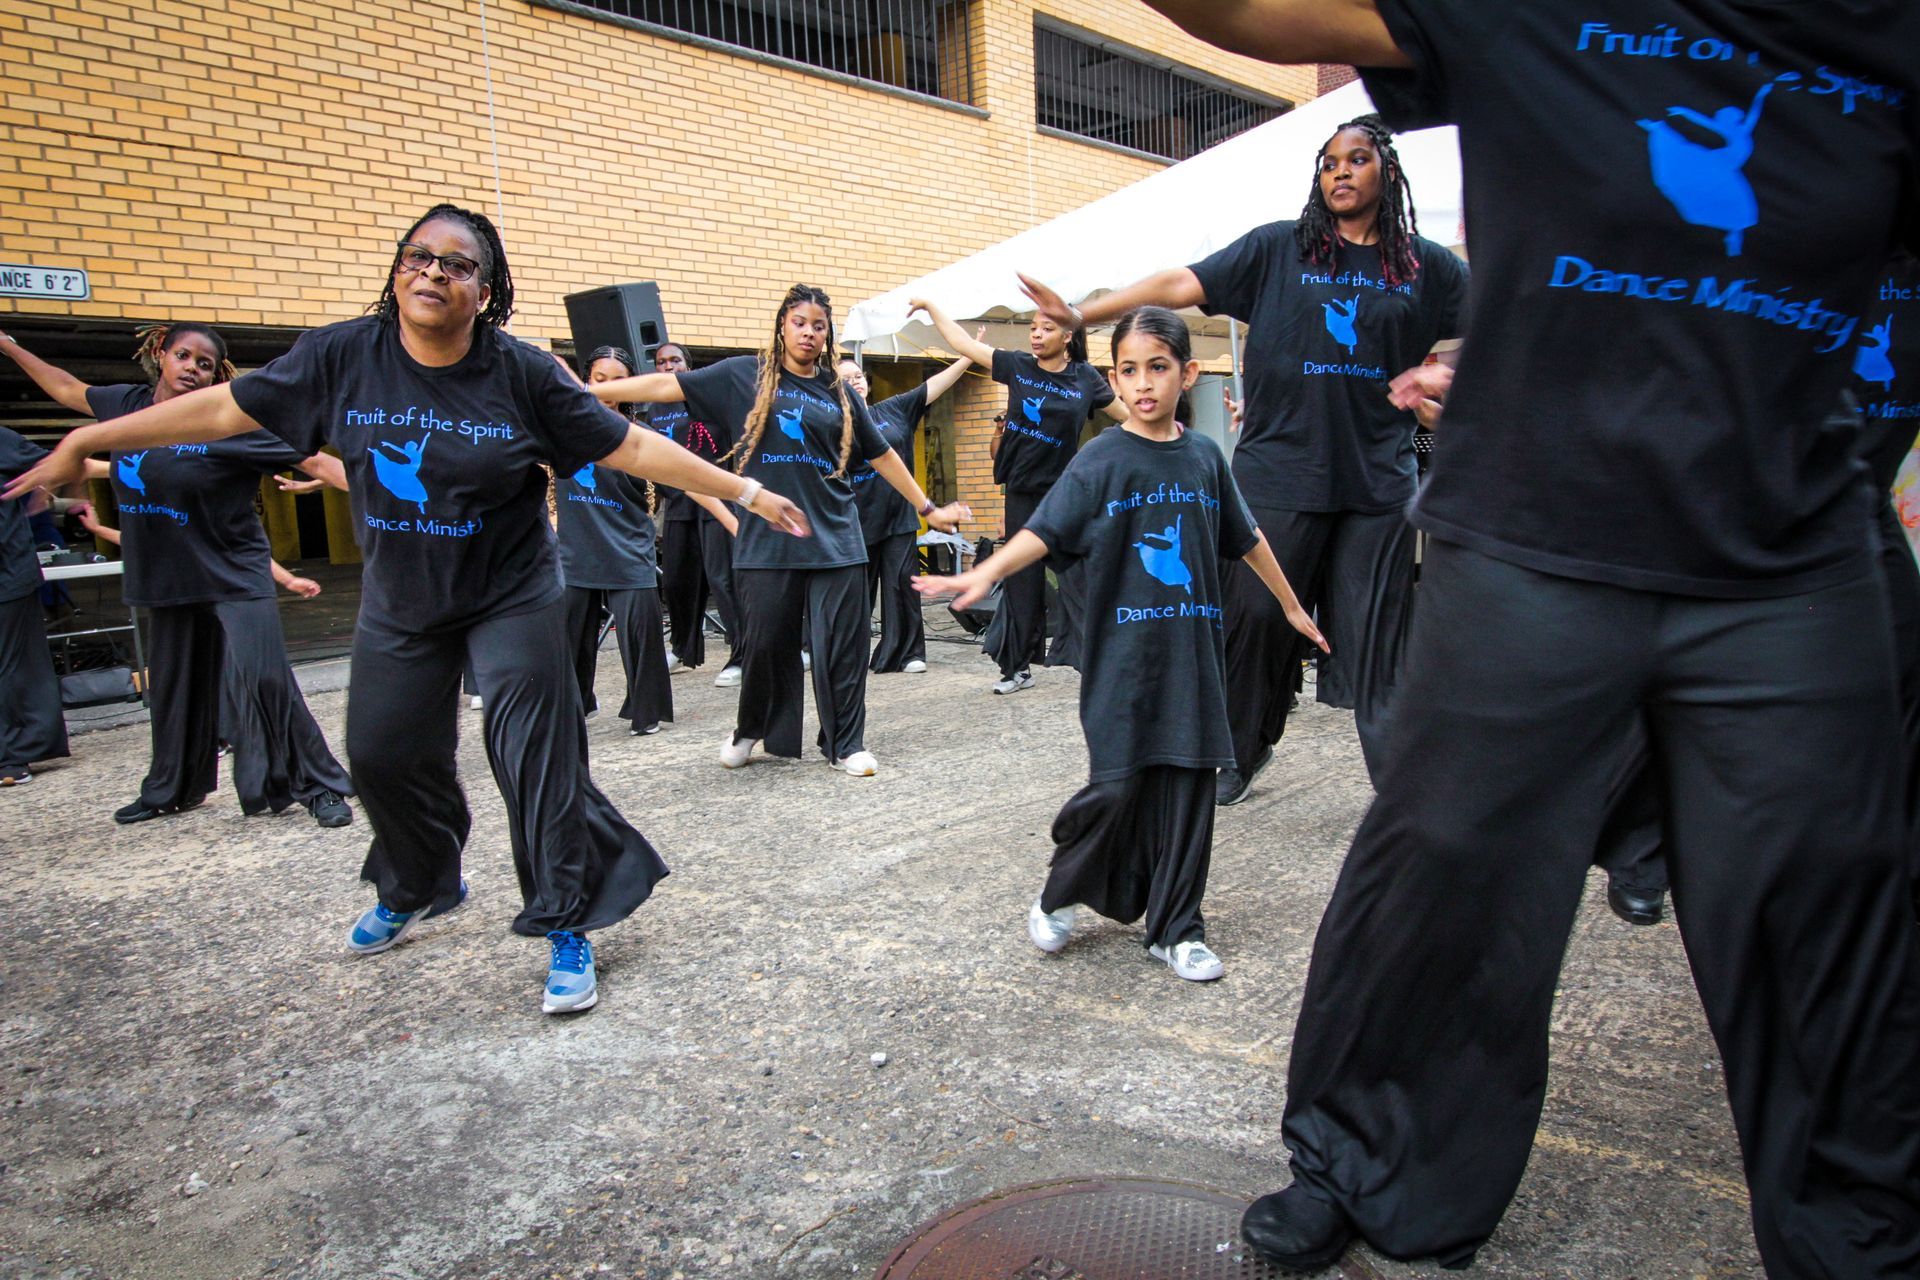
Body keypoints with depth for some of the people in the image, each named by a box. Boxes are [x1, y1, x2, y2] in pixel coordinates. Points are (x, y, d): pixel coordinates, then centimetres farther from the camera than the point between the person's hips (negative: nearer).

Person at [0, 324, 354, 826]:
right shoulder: (128, 404, 6)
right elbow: (67, 389, 26)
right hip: (169, 580, 6)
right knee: (175, 691, 17)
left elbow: (313, 460, -16)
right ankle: (170, 791, 35)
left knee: (263, 684, -13)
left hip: (235, 580, -6)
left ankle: (320, 787, -4)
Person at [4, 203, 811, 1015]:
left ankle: (567, 930, 7)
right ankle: (411, 894, 43)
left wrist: (745, 491, -15)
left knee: (535, 759, -7)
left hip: (511, 599, -4)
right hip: (398, 603, 4)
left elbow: (630, 447, -13)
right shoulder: (343, 356, -8)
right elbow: (226, 407, 0)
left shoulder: (524, 374, -15)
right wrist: (85, 442, 4)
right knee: (383, 751, 15)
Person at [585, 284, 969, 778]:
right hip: (766, 540, -1)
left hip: (835, 538, 2)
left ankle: (846, 745, 14)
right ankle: (751, 730, 29)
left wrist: (927, 508, 20)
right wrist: (584, 392, -4)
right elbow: (666, 385, 1)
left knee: (842, 645, 0)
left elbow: (882, 455, 18)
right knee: (764, 643, 4)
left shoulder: (840, 393, 12)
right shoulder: (745, 375, 5)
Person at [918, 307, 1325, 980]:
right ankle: (1061, 893, 21)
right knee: (1117, 785, -6)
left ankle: (1176, 929, 20)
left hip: (1195, 650, 4)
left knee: (1187, 785, 6)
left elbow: (1247, 538, 20)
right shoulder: (1101, 459, -3)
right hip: (1123, 653, -4)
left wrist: (1292, 606, 27)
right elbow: (1043, 529, -14)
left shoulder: (1205, 457, 9)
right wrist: (985, 573, -31)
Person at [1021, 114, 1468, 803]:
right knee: (1259, 618, 6)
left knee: (1375, 636, 3)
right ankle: (1244, 751, 27)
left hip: (1377, 483, 1)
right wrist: (1082, 314, -9)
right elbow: (1184, 284, -2)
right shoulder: (1280, 248, 5)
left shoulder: (1425, 265, 9)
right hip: (1279, 471, -1)